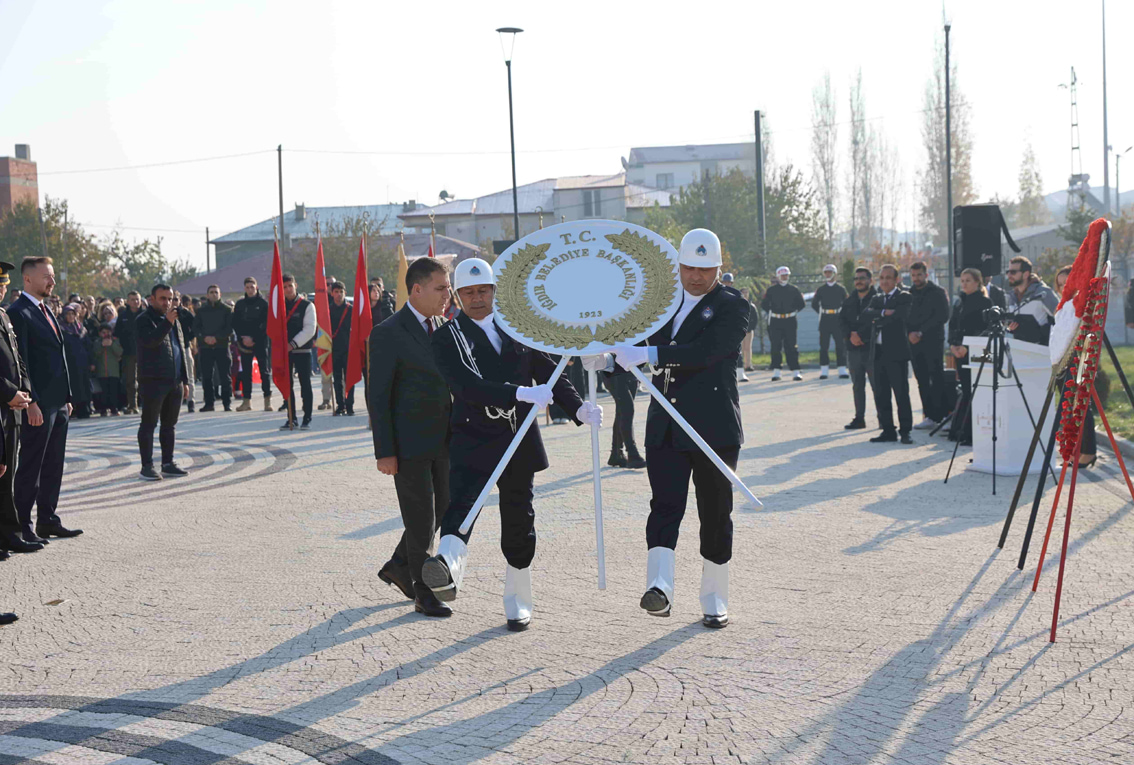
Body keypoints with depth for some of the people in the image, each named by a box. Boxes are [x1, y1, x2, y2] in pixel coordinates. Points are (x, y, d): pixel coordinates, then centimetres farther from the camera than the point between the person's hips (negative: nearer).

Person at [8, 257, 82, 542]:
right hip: (38, 406, -9)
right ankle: (23, 526, 4)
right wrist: (31, 403, -20)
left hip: (58, 403, 9)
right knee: (30, 467, -2)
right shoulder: (18, 313, -11)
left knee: (53, 466, 13)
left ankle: (47, 520, 21)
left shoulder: (46, 311, 17)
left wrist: (67, 398, 18)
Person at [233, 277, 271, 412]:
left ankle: (267, 399, -1)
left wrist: (253, 338, -13)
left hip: (260, 342, -3)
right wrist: (242, 338, -6)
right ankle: (246, 400, 8)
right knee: (245, 372, 4)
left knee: (264, 370, -4)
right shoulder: (239, 304, 11)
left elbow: (265, 324, -6)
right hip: (244, 343, 3)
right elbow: (235, 323, 9)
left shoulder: (263, 303, 0)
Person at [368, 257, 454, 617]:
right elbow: (378, 396, -14)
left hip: (440, 441, 7)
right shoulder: (388, 334, -14)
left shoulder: (439, 327, 9)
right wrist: (384, 452, -17)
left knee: (440, 510, 15)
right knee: (420, 520, 0)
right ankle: (423, 593, 13)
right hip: (408, 444, -7)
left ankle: (398, 566, 34)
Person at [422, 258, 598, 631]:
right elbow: (467, 385, -17)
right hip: (473, 438, -4)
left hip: (519, 440, 4)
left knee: (519, 523, 9)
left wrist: (578, 408, 0)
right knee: (461, 504, -27)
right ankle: (447, 564, -51)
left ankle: (518, 604, 21)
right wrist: (520, 393, -29)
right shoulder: (448, 337, -2)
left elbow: (548, 372, 15)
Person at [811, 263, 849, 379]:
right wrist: (822, 312, 5)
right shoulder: (821, 289, 9)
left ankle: (842, 370, -1)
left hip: (837, 319, -1)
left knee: (840, 345, -4)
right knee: (824, 346, 1)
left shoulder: (841, 289, 7)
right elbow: (814, 304, 14)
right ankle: (824, 371, 6)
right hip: (825, 321, 1)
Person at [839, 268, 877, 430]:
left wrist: (861, 335, -17)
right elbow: (842, 320, 7)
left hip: (872, 348, -5)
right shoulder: (849, 300, 14)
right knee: (857, 386, 9)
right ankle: (859, 418, 14)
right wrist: (851, 335, -10)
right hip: (853, 349, 5)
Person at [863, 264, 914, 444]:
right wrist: (883, 313, -17)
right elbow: (866, 314, -1)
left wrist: (877, 321, -5)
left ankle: (905, 431, 1)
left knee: (901, 394, -4)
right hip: (879, 352, 6)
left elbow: (898, 316, -17)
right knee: (880, 394, 7)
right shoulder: (876, 299, 17)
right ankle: (887, 430, 13)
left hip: (896, 352, -6)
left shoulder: (904, 297, 0)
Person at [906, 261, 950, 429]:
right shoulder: (909, 294, 14)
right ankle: (929, 417, 8)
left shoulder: (937, 292, 0)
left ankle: (940, 415, -5)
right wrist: (910, 333, -6)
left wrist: (921, 332, -13)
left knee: (937, 379, -6)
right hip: (914, 343, 5)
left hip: (933, 341, -5)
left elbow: (942, 317, -9)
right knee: (922, 381, 5)